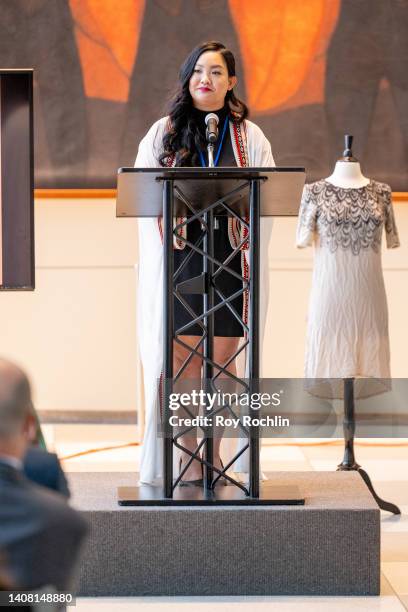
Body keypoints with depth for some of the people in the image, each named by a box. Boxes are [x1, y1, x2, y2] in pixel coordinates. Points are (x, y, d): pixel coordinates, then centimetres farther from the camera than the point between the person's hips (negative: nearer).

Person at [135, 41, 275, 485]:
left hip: (230, 257, 1)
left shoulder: (250, 138, 9)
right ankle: (188, 455, 2)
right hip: (178, 260, 0)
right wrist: (164, 244, -7)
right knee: (182, 357, -2)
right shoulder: (163, 133, 8)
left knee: (223, 357, 2)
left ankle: (215, 451, 10)